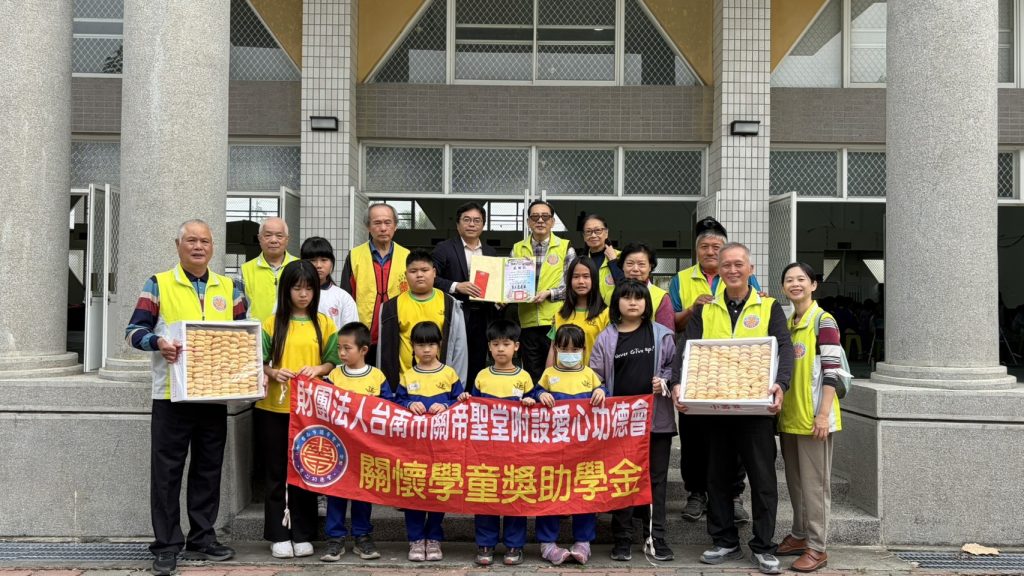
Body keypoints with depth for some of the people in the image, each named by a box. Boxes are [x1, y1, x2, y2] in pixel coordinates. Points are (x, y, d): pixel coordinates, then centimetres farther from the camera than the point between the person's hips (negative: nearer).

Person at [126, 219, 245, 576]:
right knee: (167, 471, 1)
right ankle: (167, 546, 11)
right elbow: (134, 331, -4)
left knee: (209, 469, 11)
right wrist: (157, 342, -24)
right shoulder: (158, 284, 0)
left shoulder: (228, 288, 10)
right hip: (172, 395, -3)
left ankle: (202, 539, 23)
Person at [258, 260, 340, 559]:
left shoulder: (324, 324, 5)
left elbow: (333, 362, 5)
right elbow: (259, 363, 2)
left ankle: (303, 534, 17)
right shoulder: (272, 323, 2)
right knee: (276, 471, 5)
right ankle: (278, 535, 15)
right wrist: (273, 372, -18)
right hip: (274, 408, 0)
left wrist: (317, 369, -15)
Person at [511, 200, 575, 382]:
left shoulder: (565, 247, 2)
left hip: (556, 321, -2)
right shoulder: (518, 249, 10)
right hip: (528, 322, 2)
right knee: (532, 377, 9)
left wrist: (549, 293, -16)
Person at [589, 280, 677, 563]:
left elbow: (674, 365, 8)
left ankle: (655, 537, 16)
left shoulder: (661, 334, 3)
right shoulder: (606, 338, 3)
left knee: (656, 477, 7)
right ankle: (622, 538, 17)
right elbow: (595, 375, 4)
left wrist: (665, 382, -9)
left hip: (656, 416, 0)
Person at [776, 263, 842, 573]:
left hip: (812, 416, -7)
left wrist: (824, 414, -18)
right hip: (788, 416, 7)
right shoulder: (785, 324, 13)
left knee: (814, 483, -1)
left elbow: (831, 372, -13)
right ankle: (800, 535, 27)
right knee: (795, 481, 15)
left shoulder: (823, 321, -9)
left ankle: (816, 547, 7)